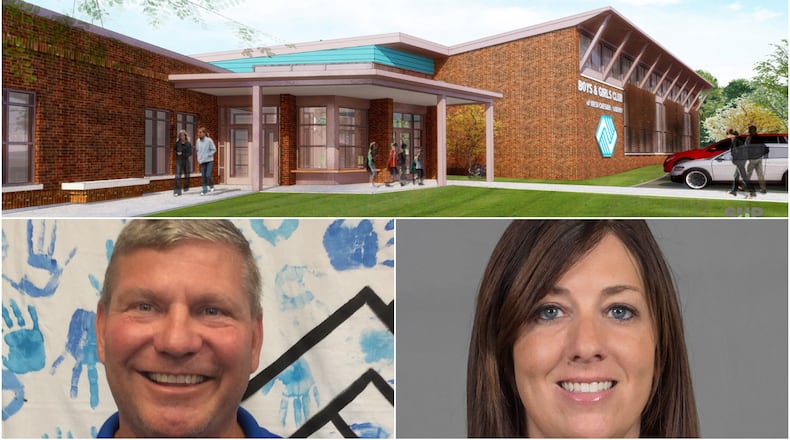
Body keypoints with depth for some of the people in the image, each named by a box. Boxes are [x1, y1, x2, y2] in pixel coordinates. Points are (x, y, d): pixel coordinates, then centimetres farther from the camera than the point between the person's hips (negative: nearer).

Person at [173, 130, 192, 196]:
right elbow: (174, 150, 11)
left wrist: (182, 154, -16)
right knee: (178, 176, -11)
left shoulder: (188, 144, -3)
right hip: (178, 161, -1)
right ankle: (177, 191, -15)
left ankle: (186, 188, 35)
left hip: (186, 160, 1)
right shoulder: (177, 143, 1)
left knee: (186, 175, 13)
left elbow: (190, 153, -6)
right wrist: (177, 153, -10)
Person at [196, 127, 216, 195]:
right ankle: (205, 190, 12)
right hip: (202, 162, 4)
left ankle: (211, 186, 15)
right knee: (203, 176, 4)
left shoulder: (209, 140, -10)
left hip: (209, 161, -4)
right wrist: (199, 158, 6)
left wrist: (208, 155, -12)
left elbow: (214, 149, -5)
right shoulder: (198, 141, 5)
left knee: (208, 175, -11)